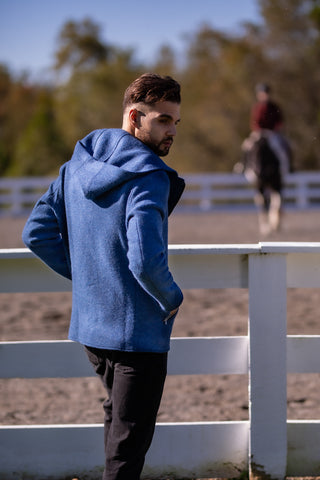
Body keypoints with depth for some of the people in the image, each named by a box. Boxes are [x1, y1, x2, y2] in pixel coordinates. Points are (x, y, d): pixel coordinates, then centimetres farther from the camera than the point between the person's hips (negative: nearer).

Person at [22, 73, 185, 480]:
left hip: (89, 323, 8)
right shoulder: (149, 179, -21)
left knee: (117, 414, 28)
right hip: (138, 331, -8)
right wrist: (172, 298, -11)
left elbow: (36, 234, 6)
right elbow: (146, 261, -30)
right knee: (129, 443, 2)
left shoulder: (76, 167, 3)